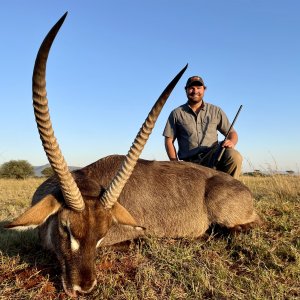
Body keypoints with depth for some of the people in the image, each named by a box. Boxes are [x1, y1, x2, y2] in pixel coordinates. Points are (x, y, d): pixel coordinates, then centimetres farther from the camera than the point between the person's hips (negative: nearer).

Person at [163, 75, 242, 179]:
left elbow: (232, 133, 16)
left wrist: (231, 142, -9)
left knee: (234, 156, -30)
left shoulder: (216, 111, 15)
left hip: (213, 157, 1)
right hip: (189, 162, -1)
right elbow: (169, 140, 8)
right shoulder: (176, 114, 11)